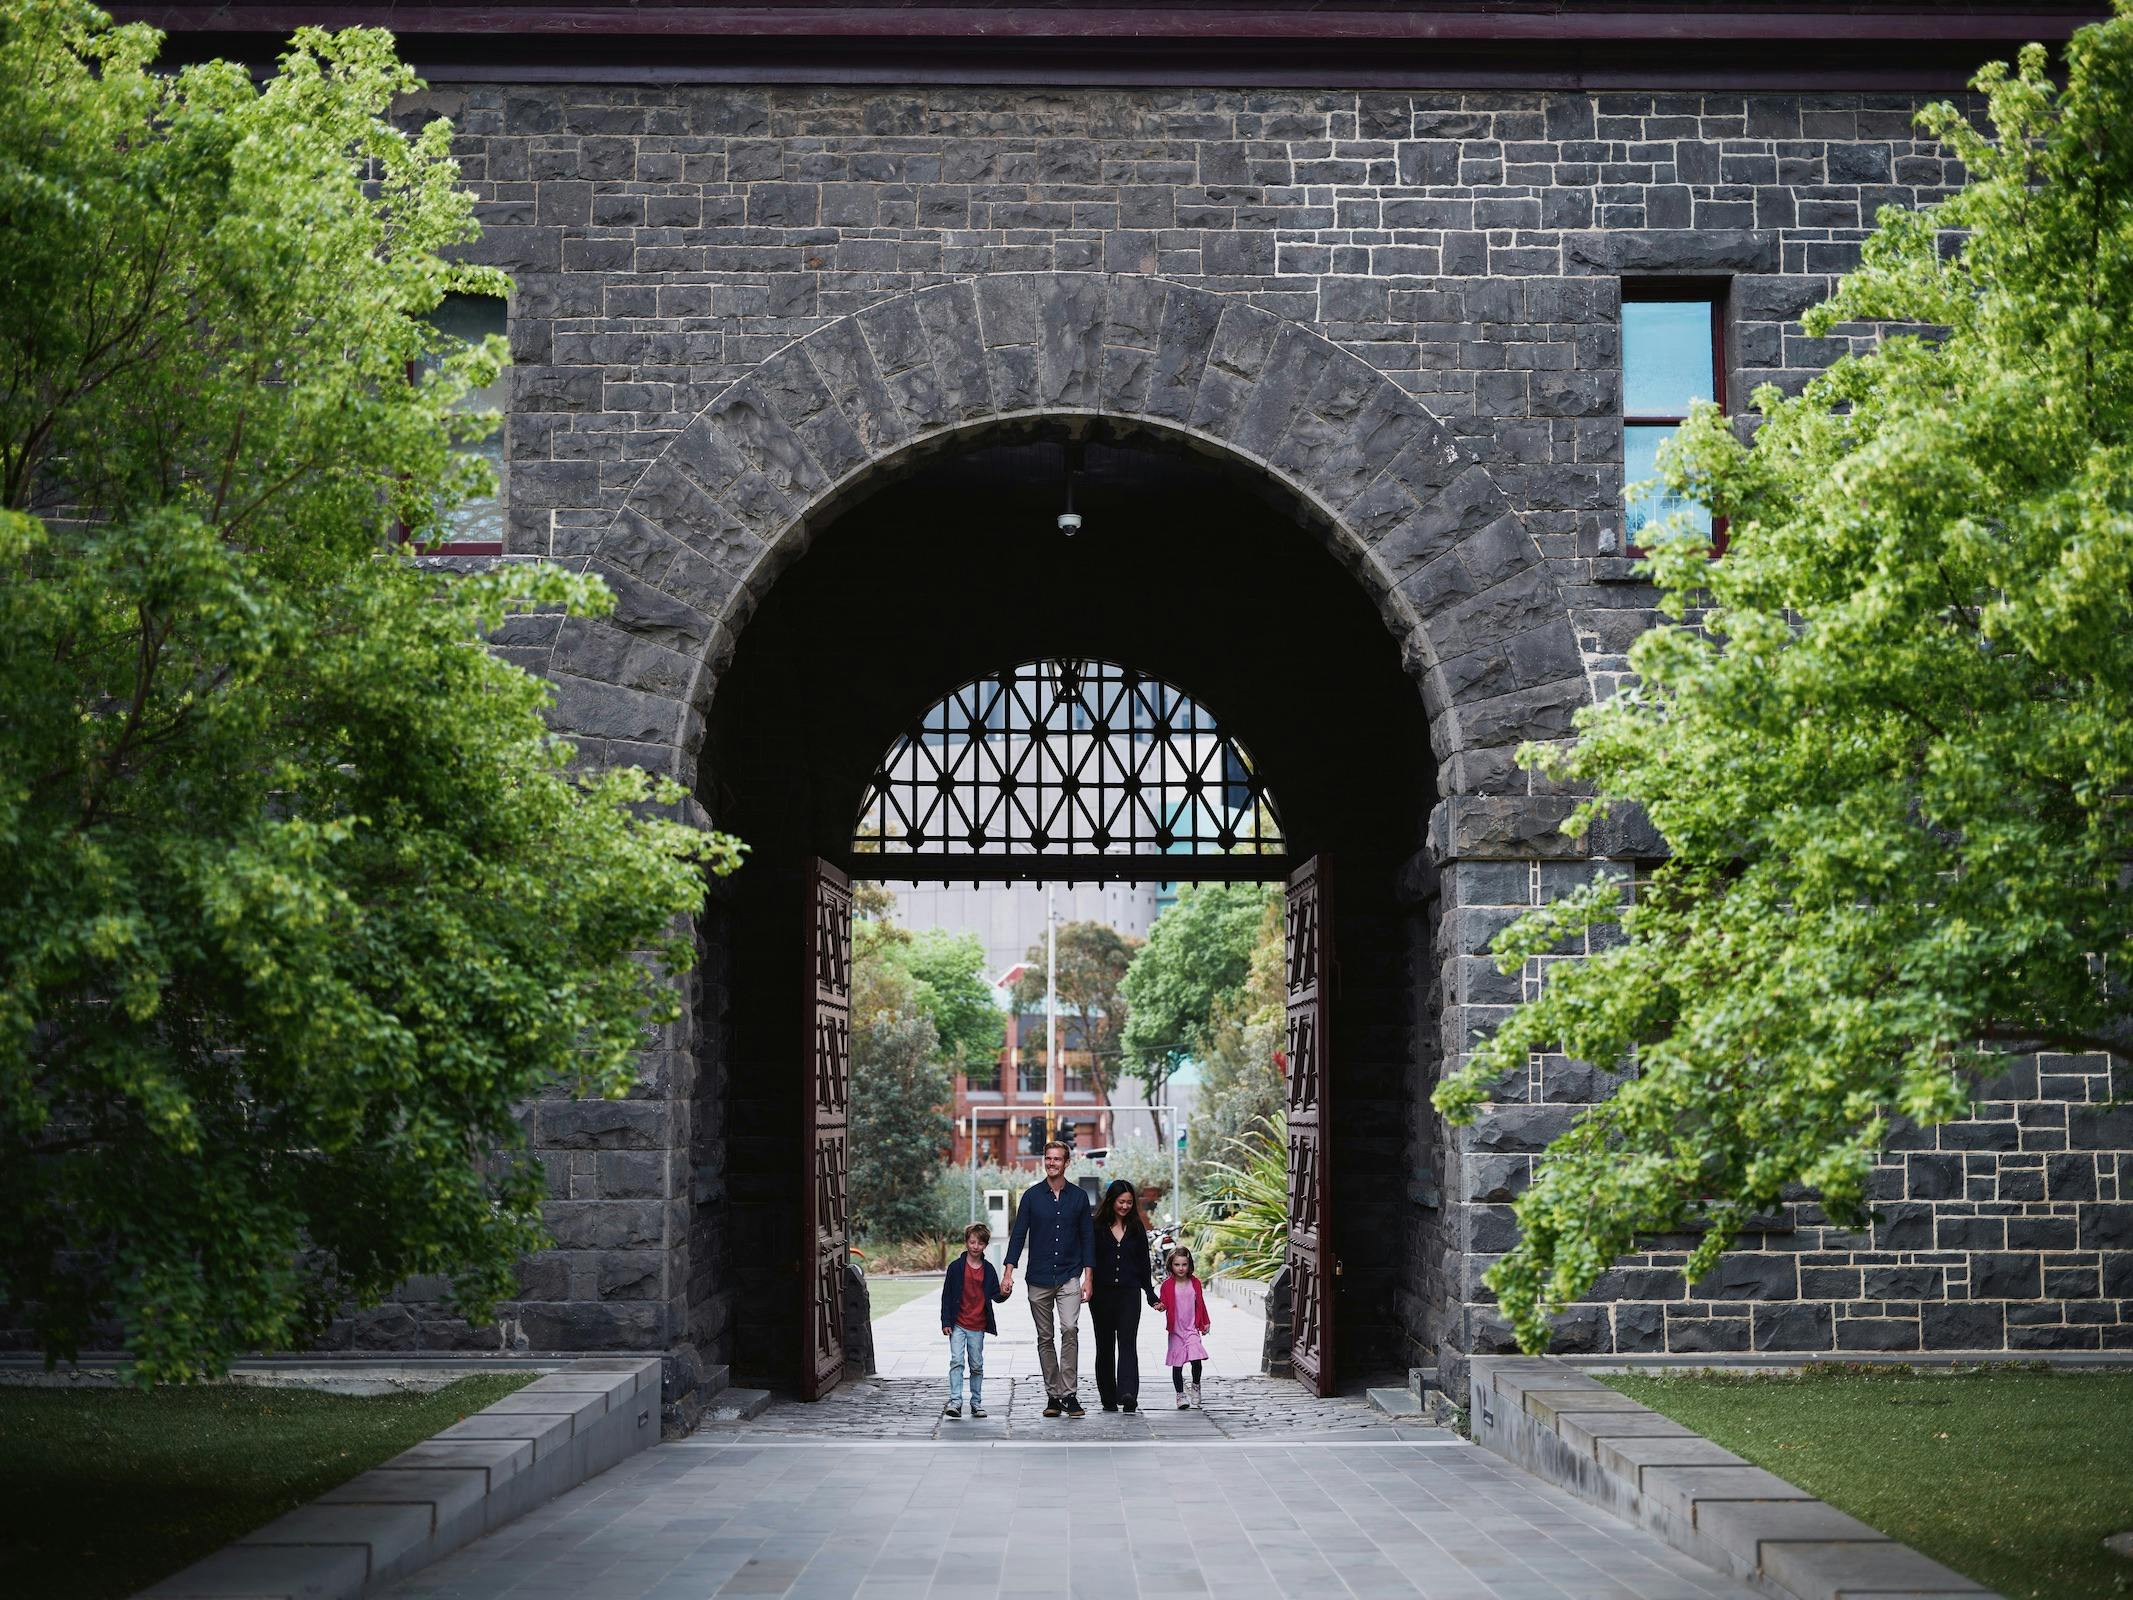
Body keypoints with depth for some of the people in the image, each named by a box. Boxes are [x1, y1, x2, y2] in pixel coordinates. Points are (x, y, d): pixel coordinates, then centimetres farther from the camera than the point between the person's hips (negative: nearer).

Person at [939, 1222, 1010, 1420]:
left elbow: (995, 1295, 8)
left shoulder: (988, 1269, 4)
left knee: (977, 1365, 9)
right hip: (958, 1324, -3)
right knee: (957, 1361, -14)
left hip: (978, 1326, 3)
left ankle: (976, 1402, 18)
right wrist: (946, 1322, -6)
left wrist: (1003, 1294, -16)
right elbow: (946, 1296, -1)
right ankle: (955, 1401, -17)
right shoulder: (956, 1267, -3)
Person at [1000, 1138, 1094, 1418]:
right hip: (1039, 1279, 1)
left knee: (1070, 1329, -19)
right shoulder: (1032, 1195, 3)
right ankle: (1053, 1395, 13)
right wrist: (1008, 1272, -6)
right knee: (1045, 1338, 5)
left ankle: (1069, 1394, -16)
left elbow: (1087, 1238, 7)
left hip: (1069, 1278, -1)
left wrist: (1087, 1277, 0)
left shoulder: (1079, 1196, 4)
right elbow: (1018, 1234, 3)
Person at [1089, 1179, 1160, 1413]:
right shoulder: (1097, 1227, 2)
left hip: (1129, 1292, 0)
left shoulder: (1136, 1229, 9)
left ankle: (1128, 1394, -27)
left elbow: (1144, 1264, 13)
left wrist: (1151, 1295, 11)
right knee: (1105, 1345, 7)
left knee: (1127, 1341, -14)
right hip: (1102, 1294, 0)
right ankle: (1108, 1398, 17)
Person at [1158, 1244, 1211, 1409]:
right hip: (1175, 1330, -1)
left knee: (1196, 1358, -14)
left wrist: (1205, 1323, 13)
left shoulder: (1195, 1283, 3)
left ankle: (1196, 1387, 9)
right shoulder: (1167, 1285, -3)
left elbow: (1200, 1304, 12)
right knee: (1177, 1364, 4)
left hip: (1192, 1328, 1)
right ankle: (1180, 1394, 16)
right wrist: (1160, 1305, -27)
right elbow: (1163, 1303, -4)